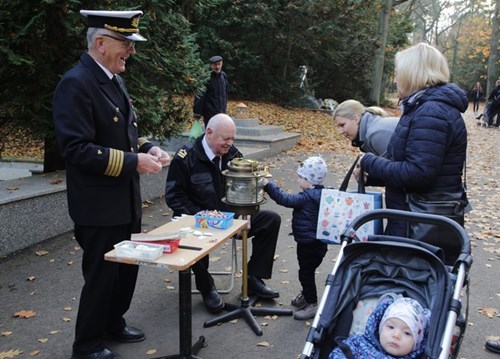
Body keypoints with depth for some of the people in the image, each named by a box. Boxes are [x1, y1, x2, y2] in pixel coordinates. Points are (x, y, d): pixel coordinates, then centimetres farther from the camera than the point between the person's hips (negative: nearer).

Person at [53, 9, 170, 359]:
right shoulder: (75, 83, -19)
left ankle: (113, 324, 41)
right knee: (102, 274, 5)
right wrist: (133, 161, -26)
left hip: (125, 199, 9)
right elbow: (76, 149, -26)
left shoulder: (114, 80, 10)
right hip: (98, 205, -9)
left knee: (127, 268, 20)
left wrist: (147, 147, -1)